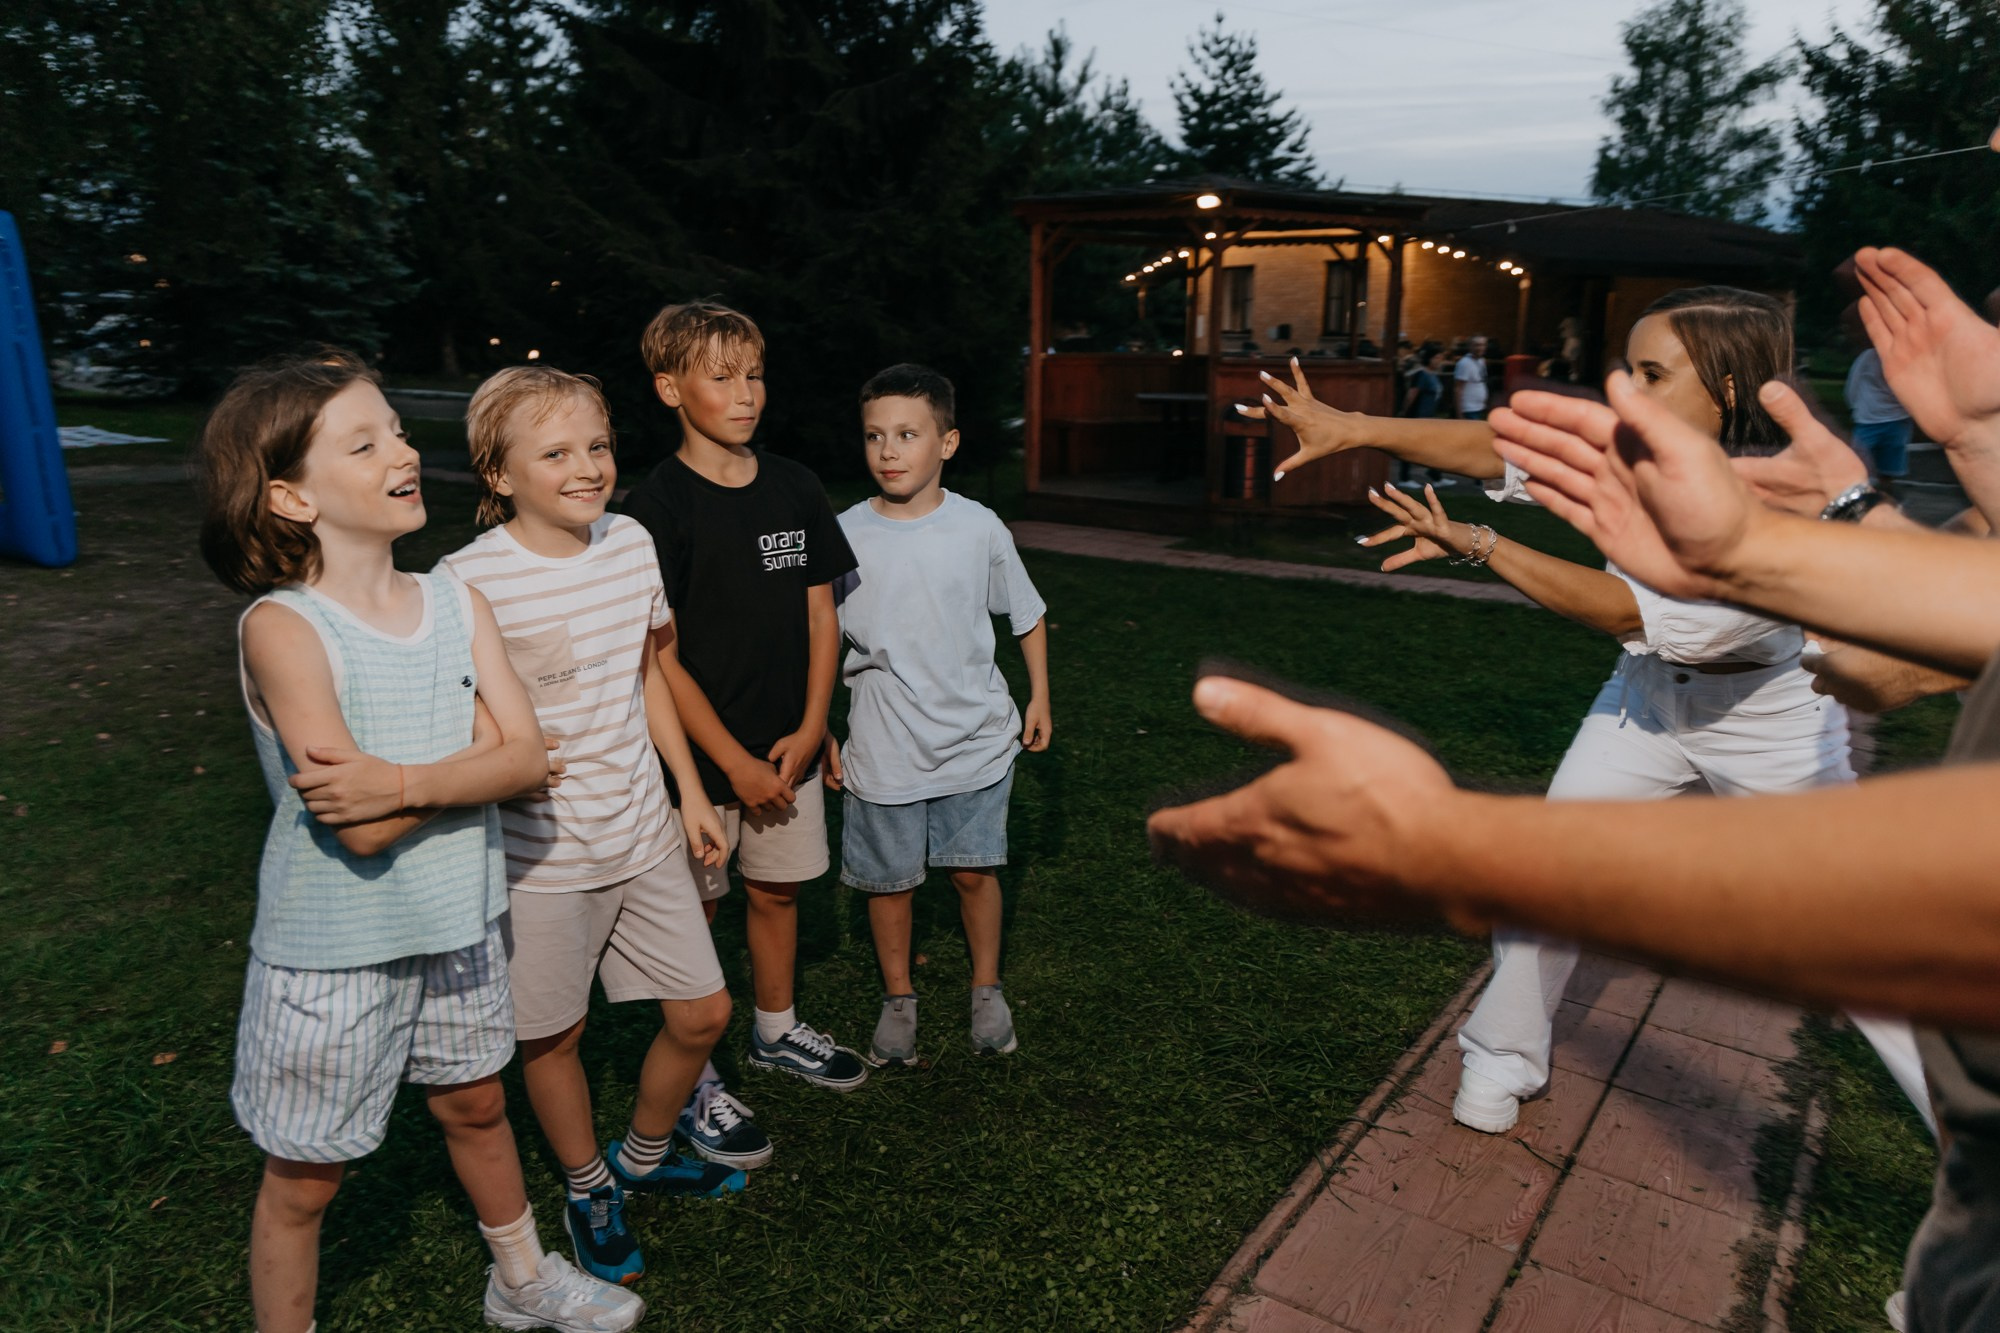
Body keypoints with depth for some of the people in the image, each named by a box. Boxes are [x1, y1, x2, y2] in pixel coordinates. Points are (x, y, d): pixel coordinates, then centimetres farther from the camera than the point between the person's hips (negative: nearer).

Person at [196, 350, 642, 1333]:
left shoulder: (457, 604, -3)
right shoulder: (282, 626, -20)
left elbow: (529, 758, -11)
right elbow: (360, 831, -26)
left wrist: (402, 782, -24)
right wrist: (476, 766, -18)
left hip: (459, 922, 6)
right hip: (333, 950, -6)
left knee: (476, 1104, 26)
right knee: (303, 1177, 14)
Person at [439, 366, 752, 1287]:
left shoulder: (632, 544, -1)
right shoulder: (468, 580, -19)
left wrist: (690, 790, 12)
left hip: (643, 832, 5)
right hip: (539, 854, -5)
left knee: (702, 1013, 13)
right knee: (553, 1035, 14)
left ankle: (644, 1155, 42)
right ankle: (586, 1188, 43)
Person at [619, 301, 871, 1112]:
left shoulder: (794, 489, 3)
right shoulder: (657, 507, -13)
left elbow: (821, 613, 7)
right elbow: (660, 657, -13)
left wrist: (810, 728, -2)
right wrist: (736, 763, -13)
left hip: (788, 747, 5)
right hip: (700, 754, -5)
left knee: (777, 890, 19)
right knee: (689, 912, 9)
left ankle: (776, 1031, 41)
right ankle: (690, 1077, 28)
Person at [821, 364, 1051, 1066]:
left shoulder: (980, 528, -7)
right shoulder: (846, 536, -7)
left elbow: (1027, 615, 9)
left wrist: (1039, 698, 8)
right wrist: (821, 734, 2)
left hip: (976, 738, 0)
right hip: (882, 750, 0)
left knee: (975, 871, 9)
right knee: (888, 880, 11)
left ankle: (987, 990, 33)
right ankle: (898, 998, 34)